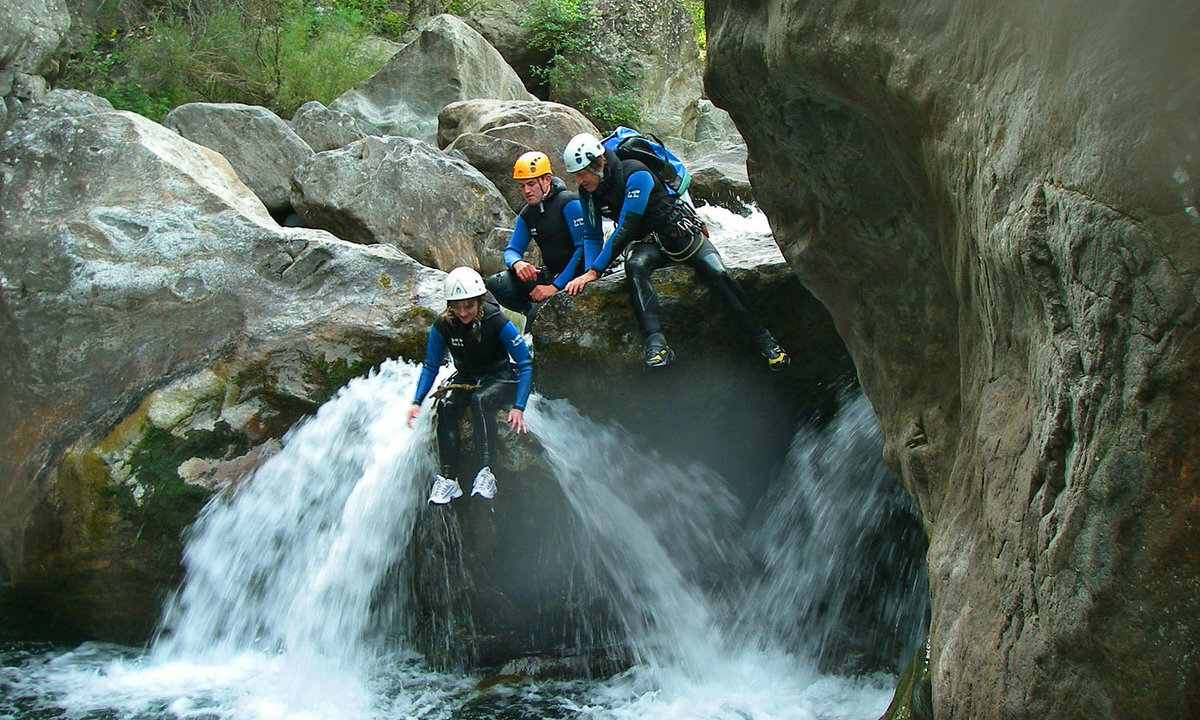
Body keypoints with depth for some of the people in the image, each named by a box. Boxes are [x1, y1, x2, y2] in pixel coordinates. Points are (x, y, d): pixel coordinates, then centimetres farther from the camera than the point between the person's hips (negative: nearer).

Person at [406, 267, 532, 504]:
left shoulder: (497, 323, -23)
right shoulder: (442, 325, -13)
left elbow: (525, 365, -17)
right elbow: (430, 366, -1)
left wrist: (518, 407, -27)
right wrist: (417, 402, -15)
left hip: (501, 379, -3)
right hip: (466, 378, 4)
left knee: (480, 399, -36)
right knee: (446, 405, -28)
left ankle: (486, 472, -43)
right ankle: (448, 479, -31)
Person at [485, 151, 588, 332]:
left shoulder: (569, 203, -15)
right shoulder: (526, 214, 8)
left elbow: (585, 248, -21)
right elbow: (511, 250, 10)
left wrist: (555, 287, -25)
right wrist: (517, 263, -18)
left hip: (575, 277, -8)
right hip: (550, 275, 8)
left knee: (538, 316, -30)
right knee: (496, 284, -11)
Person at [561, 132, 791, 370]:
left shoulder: (635, 175, -25)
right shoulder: (588, 192, -2)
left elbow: (624, 230, -27)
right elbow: (592, 236, 9)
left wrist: (594, 271, -26)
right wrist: (588, 274, -9)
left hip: (681, 233, -4)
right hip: (647, 245, 4)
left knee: (718, 274, -26)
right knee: (634, 266, -32)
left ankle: (764, 340, -19)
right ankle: (656, 343, -46)